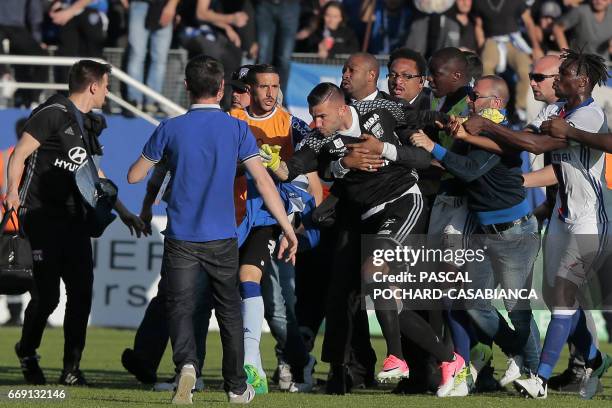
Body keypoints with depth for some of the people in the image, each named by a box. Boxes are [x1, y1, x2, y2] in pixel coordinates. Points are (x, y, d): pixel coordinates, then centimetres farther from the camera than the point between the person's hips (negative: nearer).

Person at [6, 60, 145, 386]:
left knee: (82, 291, -2)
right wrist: (13, 192, -21)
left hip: (73, 218, 8)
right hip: (41, 215, -8)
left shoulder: (89, 125, 18)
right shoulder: (53, 114, -8)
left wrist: (123, 212, 28)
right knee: (47, 294, -9)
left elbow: (95, 175, 28)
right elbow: (19, 155, -10)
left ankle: (71, 368, 5)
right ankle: (26, 352, 17)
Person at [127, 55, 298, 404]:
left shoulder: (170, 129, -2)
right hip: (222, 238, 1)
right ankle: (237, 386, 21)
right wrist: (288, 230, -3)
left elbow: (134, 176, 6)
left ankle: (187, 363, -26)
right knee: (230, 310, 15)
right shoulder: (237, 129, -3)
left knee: (180, 307, 1)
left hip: (180, 238, -1)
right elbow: (264, 181, -7)